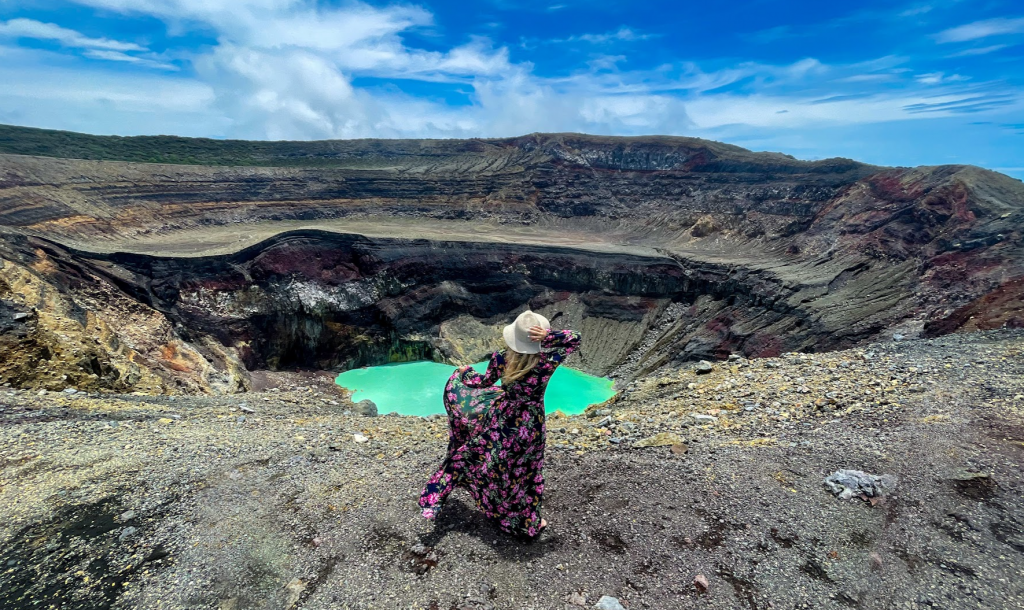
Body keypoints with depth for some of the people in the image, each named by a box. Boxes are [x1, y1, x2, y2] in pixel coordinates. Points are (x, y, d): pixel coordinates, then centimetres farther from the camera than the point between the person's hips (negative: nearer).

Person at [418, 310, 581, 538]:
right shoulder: (546, 363, -23)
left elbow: (483, 381, 1)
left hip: (501, 417, 2)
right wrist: (549, 337, -28)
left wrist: (464, 372, 20)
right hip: (529, 424, -1)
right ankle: (530, 523, 40)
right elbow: (575, 339, -12)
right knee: (524, 471, 18)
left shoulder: (502, 359, -18)